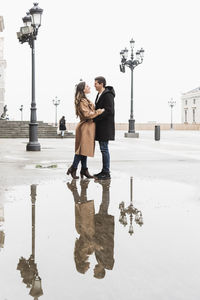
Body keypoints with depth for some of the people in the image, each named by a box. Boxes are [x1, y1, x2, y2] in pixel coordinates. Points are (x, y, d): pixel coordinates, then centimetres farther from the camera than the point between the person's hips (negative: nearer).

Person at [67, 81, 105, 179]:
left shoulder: (85, 100, 19)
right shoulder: (82, 101, -14)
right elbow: (87, 114, -21)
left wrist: (98, 111, 11)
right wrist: (99, 111, -15)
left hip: (88, 127, 10)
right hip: (85, 127, -10)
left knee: (85, 149, 10)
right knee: (82, 148, -9)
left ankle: (84, 169, 14)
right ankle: (73, 169, -4)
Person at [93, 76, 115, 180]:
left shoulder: (108, 95, -13)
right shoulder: (99, 95, 18)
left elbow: (108, 111, -21)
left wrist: (95, 118, -19)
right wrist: (94, 117, 6)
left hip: (105, 127, -10)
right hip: (100, 127, 10)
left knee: (104, 149, -7)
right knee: (103, 149, 11)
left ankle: (106, 173, -3)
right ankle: (104, 171, 17)